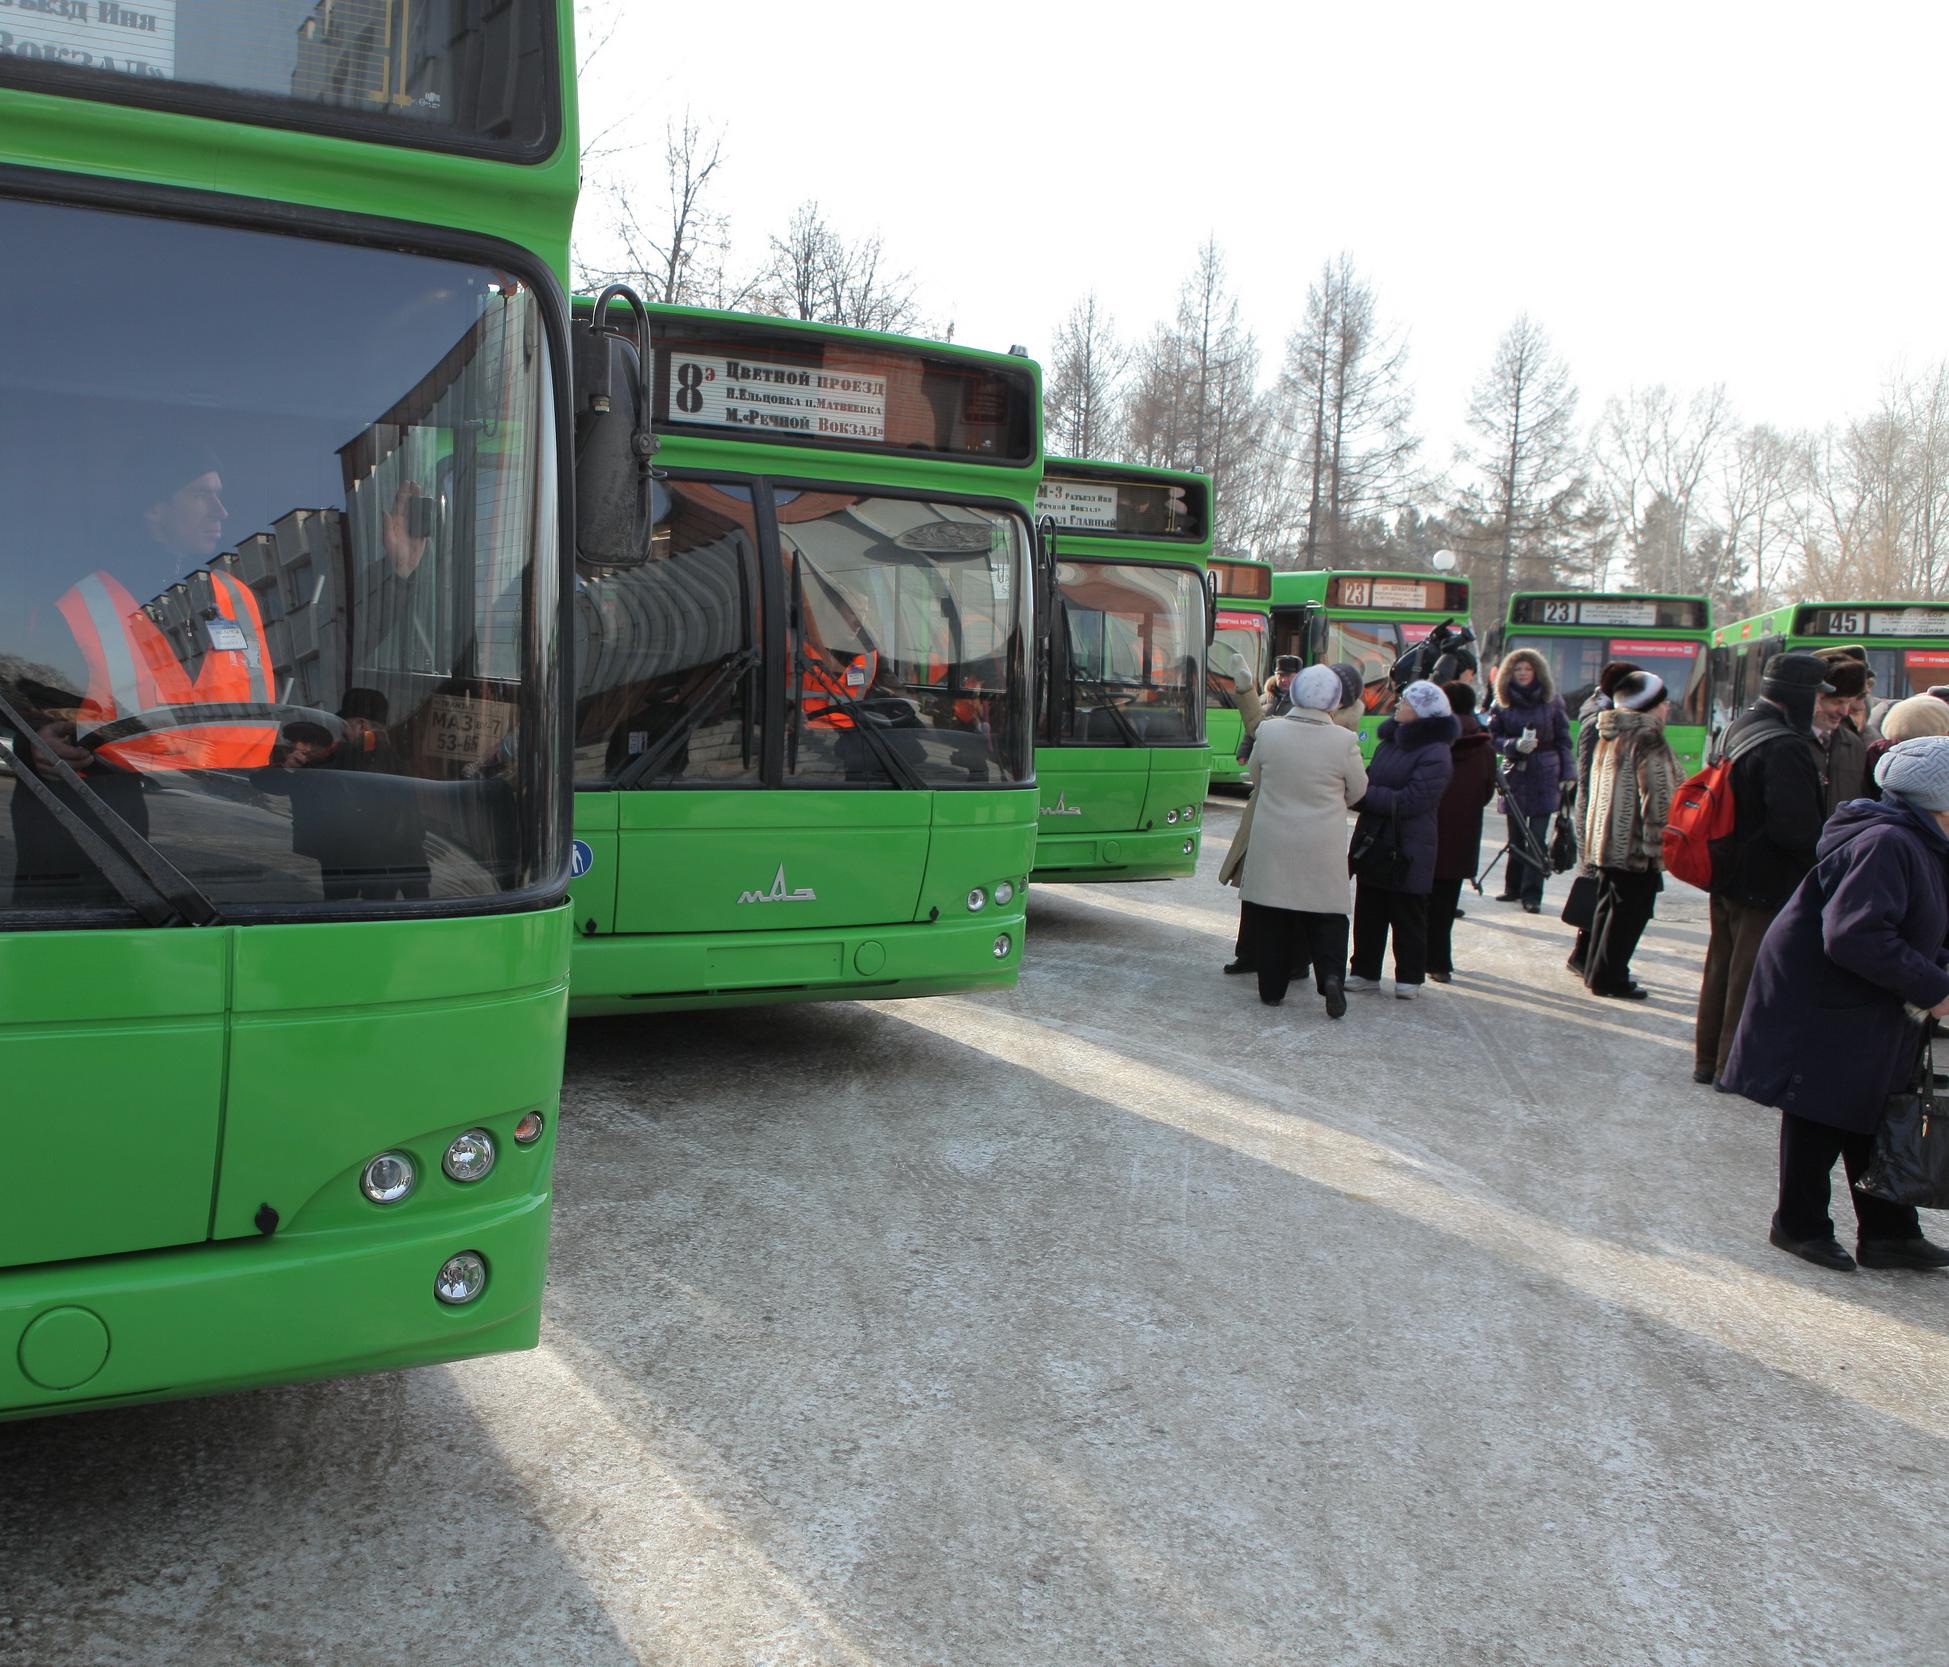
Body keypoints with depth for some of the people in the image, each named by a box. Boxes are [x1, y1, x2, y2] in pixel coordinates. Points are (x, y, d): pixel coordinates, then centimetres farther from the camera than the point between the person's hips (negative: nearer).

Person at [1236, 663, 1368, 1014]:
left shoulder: (1269, 731, -9)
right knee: (1327, 916, 10)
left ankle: (1271, 989, 15)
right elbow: (1357, 791, 1)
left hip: (1272, 843, 1)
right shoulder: (1345, 741, -12)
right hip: (1323, 850, -1)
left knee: (1272, 917, 10)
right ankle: (1331, 974, -8)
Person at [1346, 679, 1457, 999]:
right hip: (1373, 843, 8)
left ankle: (1409, 977, 18)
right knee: (1367, 913, 13)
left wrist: (1364, 793, -17)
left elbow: (1409, 801, -21)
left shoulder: (1435, 755, -17)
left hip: (1407, 853, -8)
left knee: (1407, 917, 5)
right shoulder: (1390, 741, 10)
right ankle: (1365, 972, 23)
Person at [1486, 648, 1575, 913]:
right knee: (1516, 836, 6)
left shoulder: (1551, 702, 3)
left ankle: (1532, 894, -4)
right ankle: (1514, 887, 20)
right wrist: (1515, 745, -16)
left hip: (1544, 776, -2)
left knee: (1537, 838, -7)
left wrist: (1568, 773, 0)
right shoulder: (1502, 704, 5)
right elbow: (1493, 738, 3)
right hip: (1515, 776, 2)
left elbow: (1564, 739, 5)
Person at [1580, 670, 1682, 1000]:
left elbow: (1595, 786, 19)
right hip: (1635, 845, -9)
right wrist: (1661, 844, -17)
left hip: (1607, 839, 9)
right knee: (1631, 911, -1)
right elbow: (1657, 798, -20)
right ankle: (1608, 978, 1)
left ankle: (1596, 970, 24)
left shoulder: (1610, 737, 12)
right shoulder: (1648, 741, -17)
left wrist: (1590, 835, 24)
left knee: (1609, 906, 17)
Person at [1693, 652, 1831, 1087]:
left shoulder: (1739, 729, 8)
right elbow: (1797, 827, -29)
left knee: (1722, 969, 17)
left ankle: (1708, 1060, 27)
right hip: (1768, 887, -10)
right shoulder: (1785, 749, -24)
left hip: (1727, 876, 10)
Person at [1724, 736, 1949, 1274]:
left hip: (1867, 1017, 10)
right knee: (1821, 1119, 4)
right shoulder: (1886, 845, -25)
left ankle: (1889, 1233, 26)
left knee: (1870, 1119, 16)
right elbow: (1856, 936, -34)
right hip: (1822, 1010, -10)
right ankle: (1800, 1226, 20)